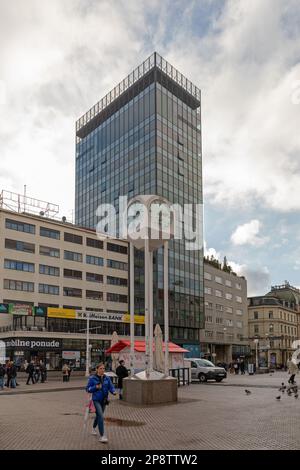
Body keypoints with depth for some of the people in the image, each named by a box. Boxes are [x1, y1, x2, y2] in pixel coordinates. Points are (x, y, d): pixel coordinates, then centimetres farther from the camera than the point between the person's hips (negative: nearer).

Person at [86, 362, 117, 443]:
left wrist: (114, 392, -22)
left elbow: (111, 387, -1)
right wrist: (96, 387, -22)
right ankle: (102, 436, -10)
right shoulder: (92, 378, -10)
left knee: (99, 415, 21)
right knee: (101, 416, -16)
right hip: (96, 400, -5)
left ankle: (94, 428, 50)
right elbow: (88, 389, -6)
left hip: (104, 400, 5)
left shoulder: (107, 378, 0)